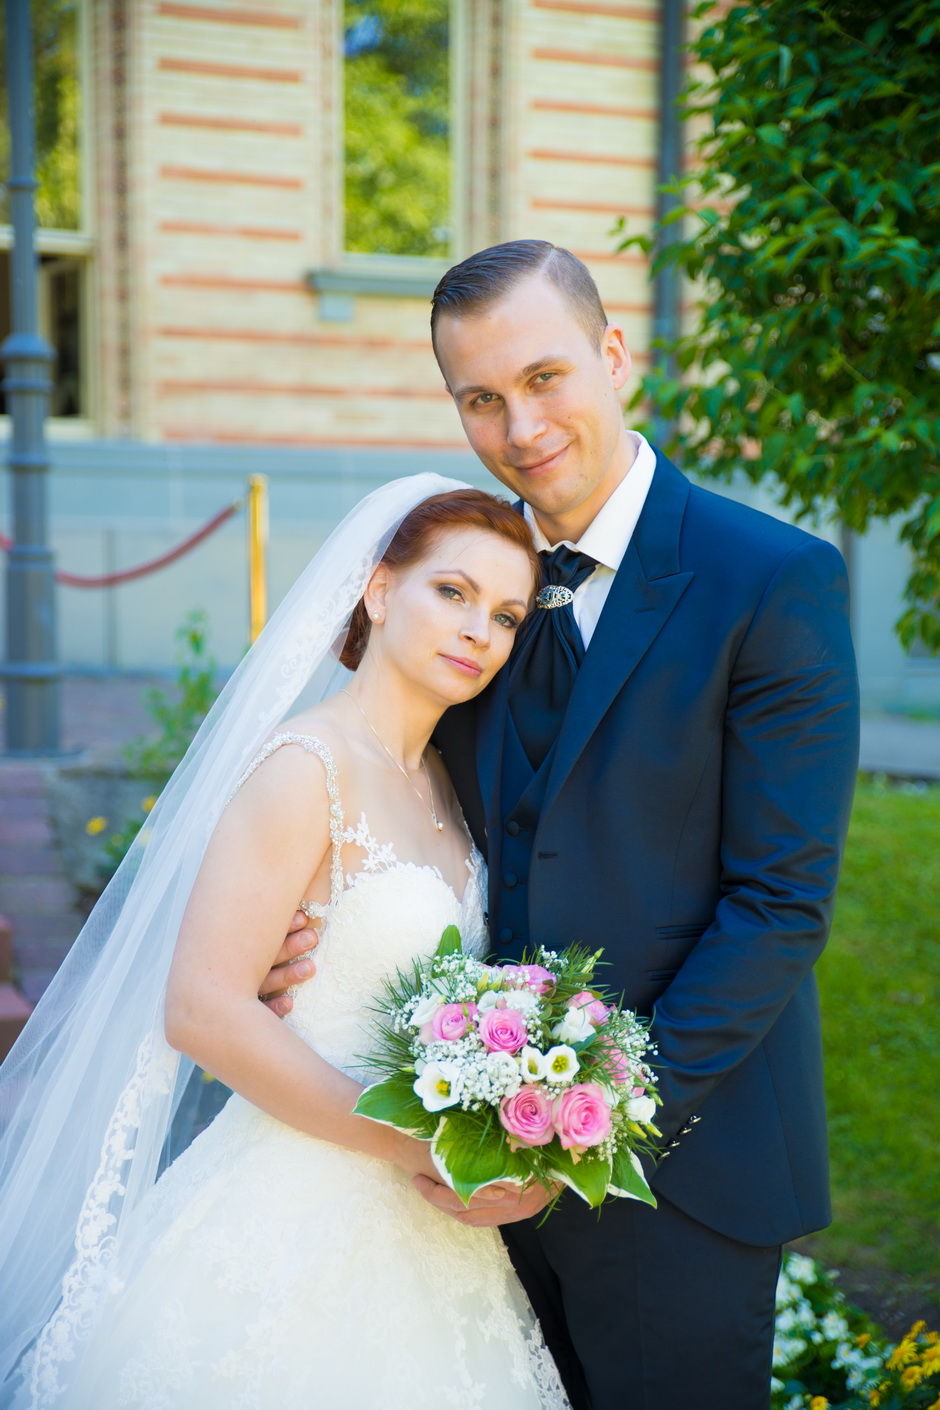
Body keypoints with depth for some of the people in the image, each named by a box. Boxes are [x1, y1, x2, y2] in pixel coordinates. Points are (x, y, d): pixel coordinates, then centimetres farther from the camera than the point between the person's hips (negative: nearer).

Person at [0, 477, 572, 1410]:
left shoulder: (442, 779, 8)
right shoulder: (306, 767, -17)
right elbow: (202, 1011, -24)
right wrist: (421, 1148, -20)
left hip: (421, 1224, 8)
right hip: (299, 1225, -8)